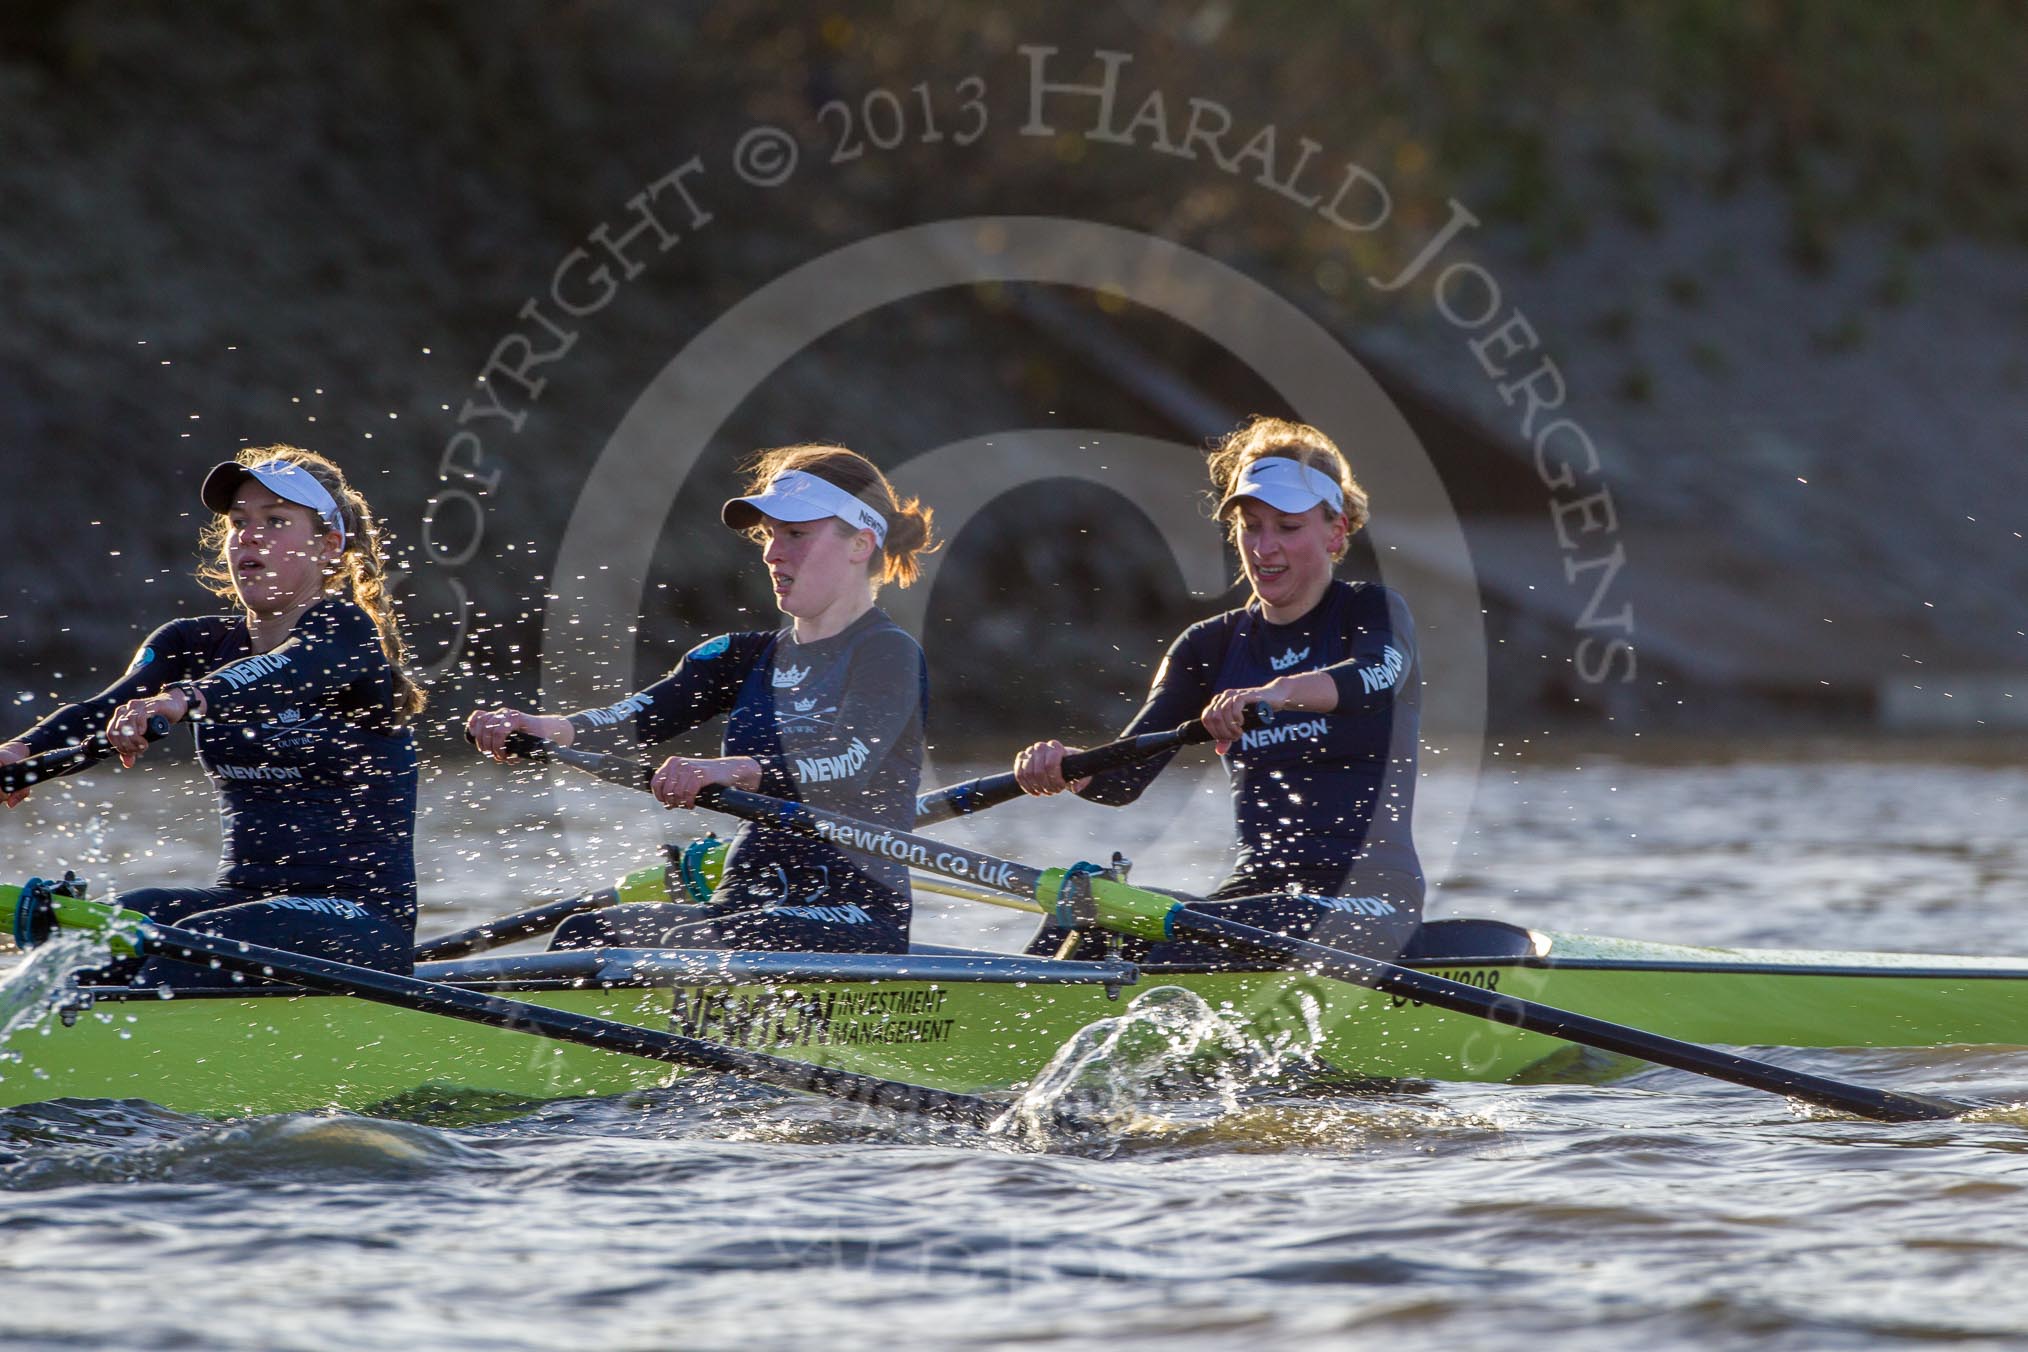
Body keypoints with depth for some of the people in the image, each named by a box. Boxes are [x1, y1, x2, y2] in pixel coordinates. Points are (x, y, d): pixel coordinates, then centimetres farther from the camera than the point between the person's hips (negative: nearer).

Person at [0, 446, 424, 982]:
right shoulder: (195, 645, 12)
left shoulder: (346, 631, -6)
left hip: (364, 918, -6)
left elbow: (282, 675, -30)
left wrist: (186, 700, -53)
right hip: (242, 895, 6)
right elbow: (105, 711, -8)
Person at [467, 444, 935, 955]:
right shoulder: (747, 658, 18)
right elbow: (643, 716, -1)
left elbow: (850, 768, -24)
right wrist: (547, 728, -23)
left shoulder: (889, 653, -4)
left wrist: (736, 771, -44)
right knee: (585, 936, -18)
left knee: (686, 950, -34)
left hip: (857, 919, -7)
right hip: (746, 905, 7)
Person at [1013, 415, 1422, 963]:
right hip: (1257, 886, 5)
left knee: (1182, 946, -33)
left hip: (1369, 896, -5)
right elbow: (1124, 777, 1)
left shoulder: (1370, 611, 1)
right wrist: (1066, 768, -24)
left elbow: (1378, 676, -26)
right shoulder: (1211, 647, 13)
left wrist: (1279, 692, -47)